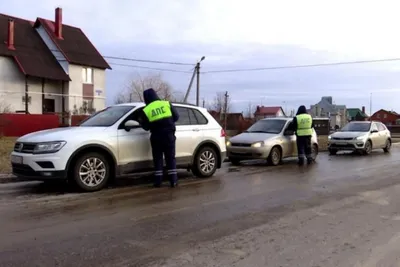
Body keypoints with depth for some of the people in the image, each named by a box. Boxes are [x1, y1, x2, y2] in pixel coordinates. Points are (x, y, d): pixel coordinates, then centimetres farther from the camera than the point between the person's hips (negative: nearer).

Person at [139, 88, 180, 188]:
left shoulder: (146, 110, -4)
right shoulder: (167, 104, 0)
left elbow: (146, 127, 3)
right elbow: (176, 117, 3)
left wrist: (141, 122, 24)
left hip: (156, 137, -1)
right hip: (169, 135, 1)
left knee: (157, 159, 9)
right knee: (170, 158, 8)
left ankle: (158, 182, 9)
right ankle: (173, 181, 7)